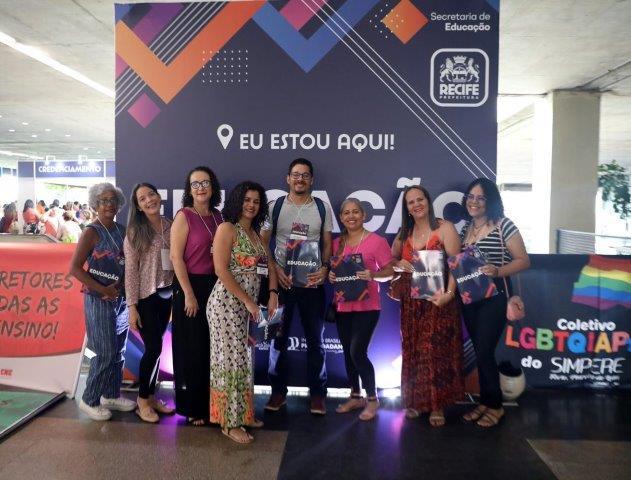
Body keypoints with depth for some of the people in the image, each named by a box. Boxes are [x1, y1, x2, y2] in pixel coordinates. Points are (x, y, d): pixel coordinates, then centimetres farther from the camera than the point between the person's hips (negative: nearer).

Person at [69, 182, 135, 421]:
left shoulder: (121, 230, 9)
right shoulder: (92, 232, -10)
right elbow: (74, 268, -14)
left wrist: (123, 286, -1)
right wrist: (103, 290, -16)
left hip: (121, 298, 6)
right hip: (99, 300, -6)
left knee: (119, 351, 12)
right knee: (105, 353, -3)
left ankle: (111, 395, 27)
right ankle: (89, 400, 14)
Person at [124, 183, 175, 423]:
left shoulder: (170, 226, 4)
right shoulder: (135, 231, -7)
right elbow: (130, 270, -9)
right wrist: (132, 306, -13)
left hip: (166, 294, 4)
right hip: (145, 296, -4)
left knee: (155, 348, 13)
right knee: (153, 348, -2)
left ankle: (151, 395, 28)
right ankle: (142, 400, 17)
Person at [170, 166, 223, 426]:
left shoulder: (217, 216, 9)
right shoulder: (184, 216, -8)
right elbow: (176, 257, -12)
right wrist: (189, 294, -15)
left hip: (214, 286, 6)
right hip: (190, 286, -6)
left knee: (213, 347, 13)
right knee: (192, 348, 5)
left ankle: (209, 402, 29)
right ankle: (192, 407, 21)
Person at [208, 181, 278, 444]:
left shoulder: (256, 234, 15)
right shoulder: (227, 229, -9)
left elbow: (269, 264, 15)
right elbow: (221, 270, -16)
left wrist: (273, 293, -2)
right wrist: (248, 301, -15)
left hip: (247, 304, 8)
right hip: (227, 302, -8)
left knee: (242, 358, 13)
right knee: (231, 359, -1)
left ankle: (242, 413, 26)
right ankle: (231, 423, 11)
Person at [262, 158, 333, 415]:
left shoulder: (322, 208, 4)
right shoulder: (275, 207, 2)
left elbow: (328, 243, 7)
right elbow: (263, 243, 2)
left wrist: (325, 267, -11)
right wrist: (275, 270, -11)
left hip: (312, 281, 0)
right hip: (281, 280, 0)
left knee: (315, 338, 7)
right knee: (278, 337, 9)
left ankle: (317, 393, 19)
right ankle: (278, 390, 23)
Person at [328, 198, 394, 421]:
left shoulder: (377, 241, -7)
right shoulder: (337, 243, 7)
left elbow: (389, 271, -6)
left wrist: (373, 275, -24)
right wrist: (330, 275, -4)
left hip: (367, 306, -5)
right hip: (342, 306, 5)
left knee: (358, 352, -9)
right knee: (348, 353, 12)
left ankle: (372, 398, 12)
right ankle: (355, 397, 30)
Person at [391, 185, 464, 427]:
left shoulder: (445, 228, -5)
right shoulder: (404, 232, 11)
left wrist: (449, 293, -26)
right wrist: (399, 264, -2)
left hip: (437, 299, -5)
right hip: (410, 301, 5)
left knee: (436, 351, -2)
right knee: (412, 351, 9)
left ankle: (437, 405, 10)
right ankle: (415, 401, 21)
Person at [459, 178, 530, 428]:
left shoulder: (503, 225, -9)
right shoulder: (465, 228, 10)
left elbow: (524, 261, -10)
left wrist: (497, 271, -25)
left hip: (494, 297, -6)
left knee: (483, 352, -5)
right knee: (481, 352, 13)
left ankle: (495, 406, 14)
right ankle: (485, 402, 26)